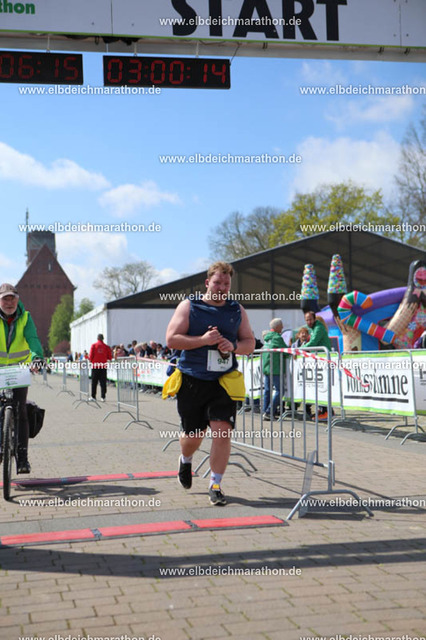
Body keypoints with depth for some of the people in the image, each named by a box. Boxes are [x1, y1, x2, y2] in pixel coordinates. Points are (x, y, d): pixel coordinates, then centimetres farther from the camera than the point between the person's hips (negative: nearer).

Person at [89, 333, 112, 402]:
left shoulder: (94, 345, -3)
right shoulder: (106, 346, -1)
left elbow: (91, 355, -5)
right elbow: (110, 357, 2)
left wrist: (91, 360, 15)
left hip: (95, 366, -1)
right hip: (104, 366, 1)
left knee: (94, 382, 7)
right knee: (103, 382, 3)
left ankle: (93, 396, 9)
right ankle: (103, 397, -1)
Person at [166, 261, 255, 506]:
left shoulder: (237, 310, 9)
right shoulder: (189, 306, 0)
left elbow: (250, 343, 11)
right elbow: (171, 339, -7)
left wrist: (232, 346, -11)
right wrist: (203, 340, -17)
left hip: (224, 381, 1)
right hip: (193, 381, -1)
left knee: (223, 431, -11)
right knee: (193, 435, 9)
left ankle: (216, 485, 3)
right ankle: (186, 460, 45)